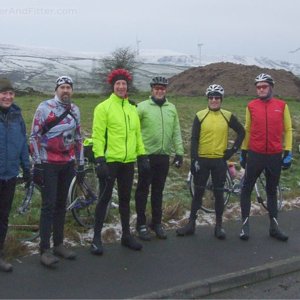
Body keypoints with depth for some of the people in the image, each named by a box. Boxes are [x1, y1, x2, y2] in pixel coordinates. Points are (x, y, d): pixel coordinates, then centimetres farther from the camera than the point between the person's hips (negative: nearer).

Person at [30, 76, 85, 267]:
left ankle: (59, 244, 20)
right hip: (49, 164, -5)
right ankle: (45, 249, -2)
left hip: (68, 164, 5)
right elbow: (34, 136, -8)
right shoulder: (44, 107, -8)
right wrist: (37, 164, -13)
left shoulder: (75, 110, 9)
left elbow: (78, 138, 15)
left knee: (61, 205, 10)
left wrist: (81, 164, 12)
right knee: (49, 205, -7)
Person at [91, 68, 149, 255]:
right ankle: (97, 237, 12)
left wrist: (142, 156, 10)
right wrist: (100, 159, -18)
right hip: (109, 161, -5)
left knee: (125, 199, 14)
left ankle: (126, 235, 27)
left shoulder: (132, 108, 13)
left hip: (128, 162, 5)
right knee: (104, 199, 2)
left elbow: (137, 134, 16)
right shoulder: (103, 107, -6)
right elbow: (98, 135, -11)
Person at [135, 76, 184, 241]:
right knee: (143, 190, 5)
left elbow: (176, 132, 10)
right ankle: (141, 224, 16)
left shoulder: (171, 108, 9)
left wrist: (179, 152, 7)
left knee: (158, 191, 13)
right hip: (147, 155, -4)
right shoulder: (142, 107, -5)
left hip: (164, 156, 4)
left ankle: (156, 223, 25)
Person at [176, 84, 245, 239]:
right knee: (198, 192, 7)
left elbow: (241, 132, 11)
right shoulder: (200, 116, -1)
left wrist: (233, 149, 4)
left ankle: (219, 225, 18)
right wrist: (194, 160, -9)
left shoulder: (228, 116, 1)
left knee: (218, 193, 7)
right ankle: (191, 223, 15)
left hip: (220, 160, 0)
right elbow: (194, 140, -2)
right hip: (202, 159, 0)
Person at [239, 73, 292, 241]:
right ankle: (245, 224, 13)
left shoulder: (282, 105, 1)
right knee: (247, 189, 2)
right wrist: (243, 153, 8)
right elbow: (248, 130, 8)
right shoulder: (251, 106, 1)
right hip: (255, 154, 0)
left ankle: (274, 226, 20)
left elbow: (288, 130, 4)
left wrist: (288, 153, -1)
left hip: (275, 156, 0)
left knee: (272, 190, 12)